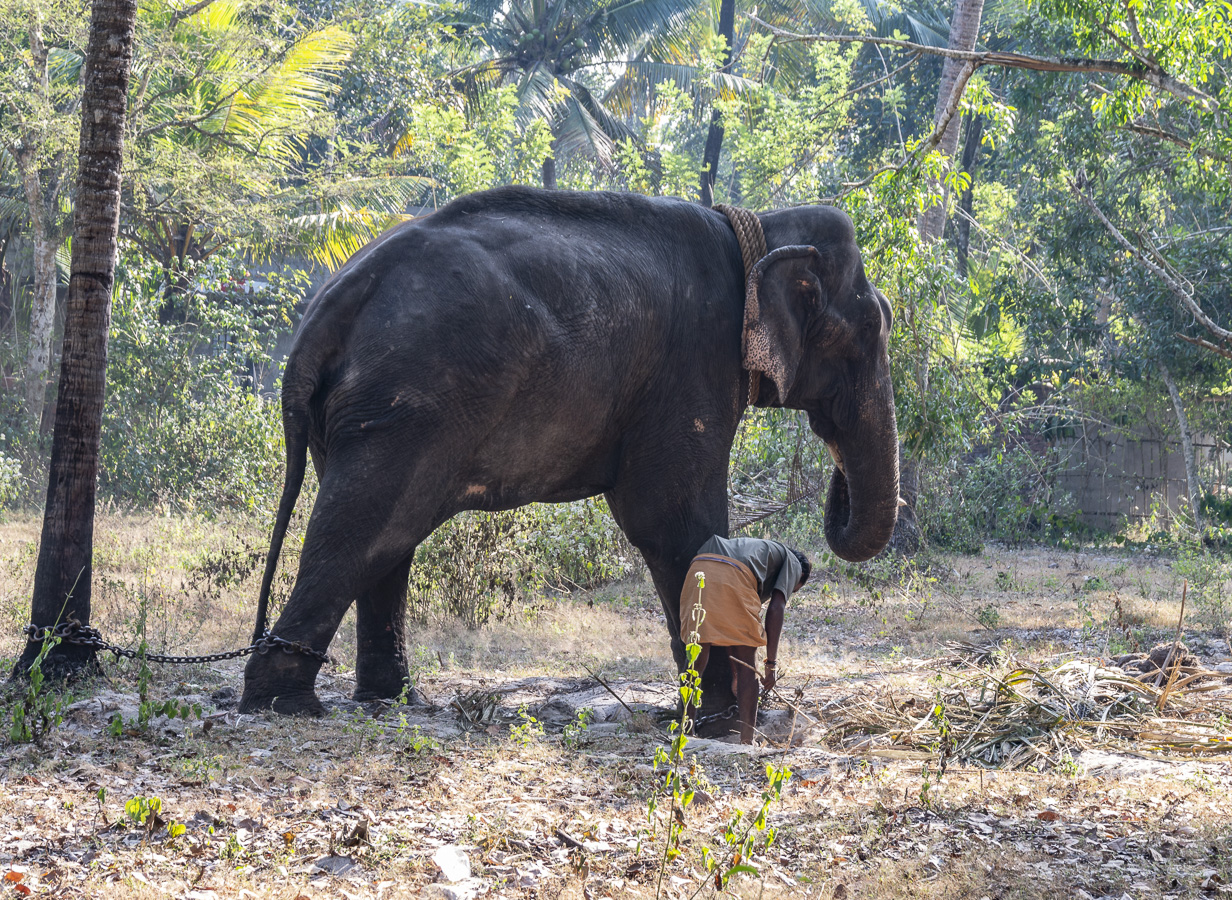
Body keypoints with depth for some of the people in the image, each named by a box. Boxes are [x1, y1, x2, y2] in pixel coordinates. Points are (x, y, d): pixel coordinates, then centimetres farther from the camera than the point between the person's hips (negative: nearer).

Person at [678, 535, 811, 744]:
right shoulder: (792, 563, 27)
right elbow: (775, 608, 8)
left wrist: (734, 674, 42)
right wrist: (772, 662, 9)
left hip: (697, 570, 6)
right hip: (734, 578, -5)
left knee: (695, 659, 12)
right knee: (747, 666, 6)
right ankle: (747, 742, 5)